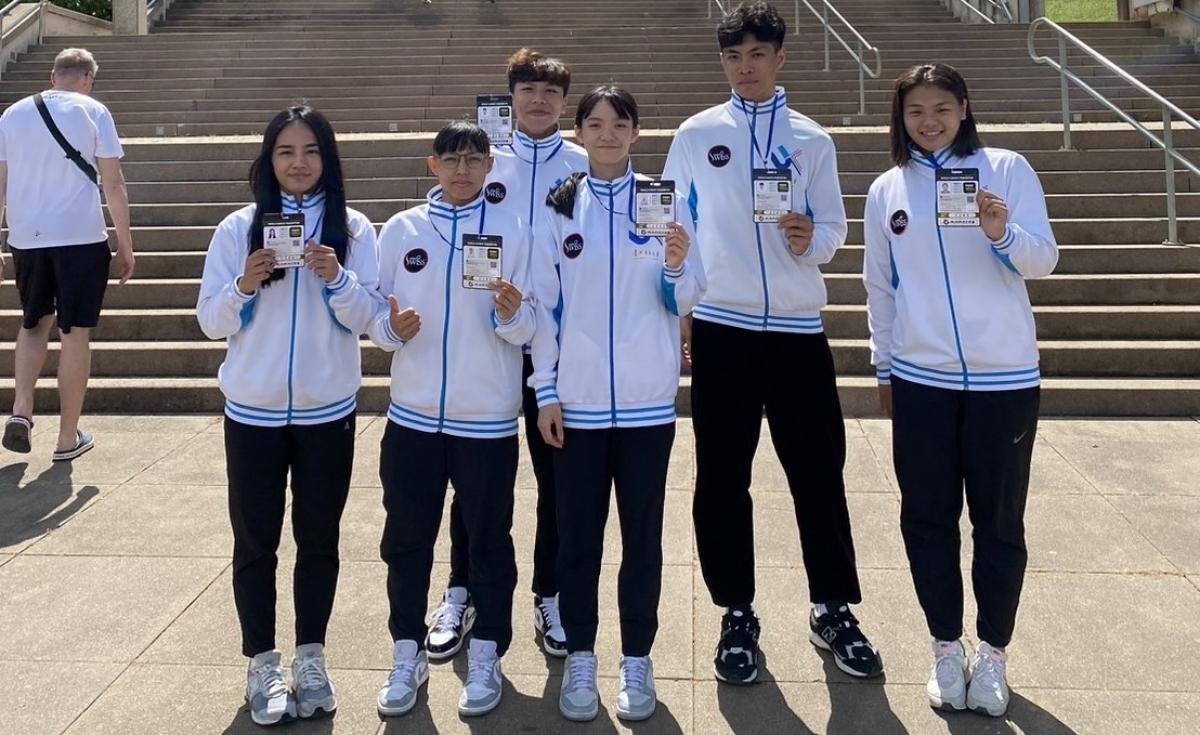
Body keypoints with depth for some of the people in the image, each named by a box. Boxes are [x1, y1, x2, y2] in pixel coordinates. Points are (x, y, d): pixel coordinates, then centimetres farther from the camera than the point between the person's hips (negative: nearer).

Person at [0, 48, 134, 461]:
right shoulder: (92, 112, -1)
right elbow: (113, 185, -5)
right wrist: (126, 247, 1)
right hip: (81, 238, -4)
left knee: (33, 323, 23)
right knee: (75, 334, 4)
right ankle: (68, 439, 11)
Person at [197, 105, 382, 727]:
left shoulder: (353, 229, -1)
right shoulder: (238, 228, -1)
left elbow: (365, 317, -4)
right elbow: (211, 322, -1)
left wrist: (337, 279, -22)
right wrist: (244, 286, -19)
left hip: (327, 410, 0)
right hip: (253, 411, 0)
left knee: (318, 537, 10)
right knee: (255, 541, 7)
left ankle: (310, 658, 25)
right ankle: (262, 665, 21)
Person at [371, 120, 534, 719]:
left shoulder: (511, 231, -2)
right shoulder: (402, 228, 3)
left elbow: (527, 330, -3)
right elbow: (375, 314, 5)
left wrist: (511, 315, -24)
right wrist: (392, 329, -16)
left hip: (487, 417, -2)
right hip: (412, 414, 2)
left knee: (488, 540, 9)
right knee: (406, 540, 11)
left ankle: (486, 655, 24)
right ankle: (408, 653, 27)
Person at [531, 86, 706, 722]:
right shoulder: (557, 208, 3)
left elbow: (683, 300, 0)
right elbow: (545, 302, 3)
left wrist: (677, 267, -22)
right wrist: (546, 390, -1)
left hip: (646, 399, 0)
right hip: (577, 399, 1)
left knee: (643, 533, 8)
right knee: (577, 534, 8)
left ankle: (636, 659, 21)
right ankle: (580, 657, 22)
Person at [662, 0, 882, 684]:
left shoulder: (812, 139, 8)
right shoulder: (696, 135, 6)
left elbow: (834, 227, 5)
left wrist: (811, 238, -17)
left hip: (797, 325, 1)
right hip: (720, 326, 0)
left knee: (819, 472, 5)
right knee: (723, 477, 5)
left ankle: (833, 609, 21)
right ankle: (738, 613, 19)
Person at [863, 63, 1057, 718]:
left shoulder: (1006, 169, -2)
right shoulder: (886, 190, 6)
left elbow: (1044, 259, -7)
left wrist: (1004, 233, -28)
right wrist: (883, 368, 13)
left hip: (1003, 375, -2)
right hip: (920, 378, 2)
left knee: (999, 520, 7)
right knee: (927, 517, 7)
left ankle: (992, 653, 22)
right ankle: (946, 648, 22)